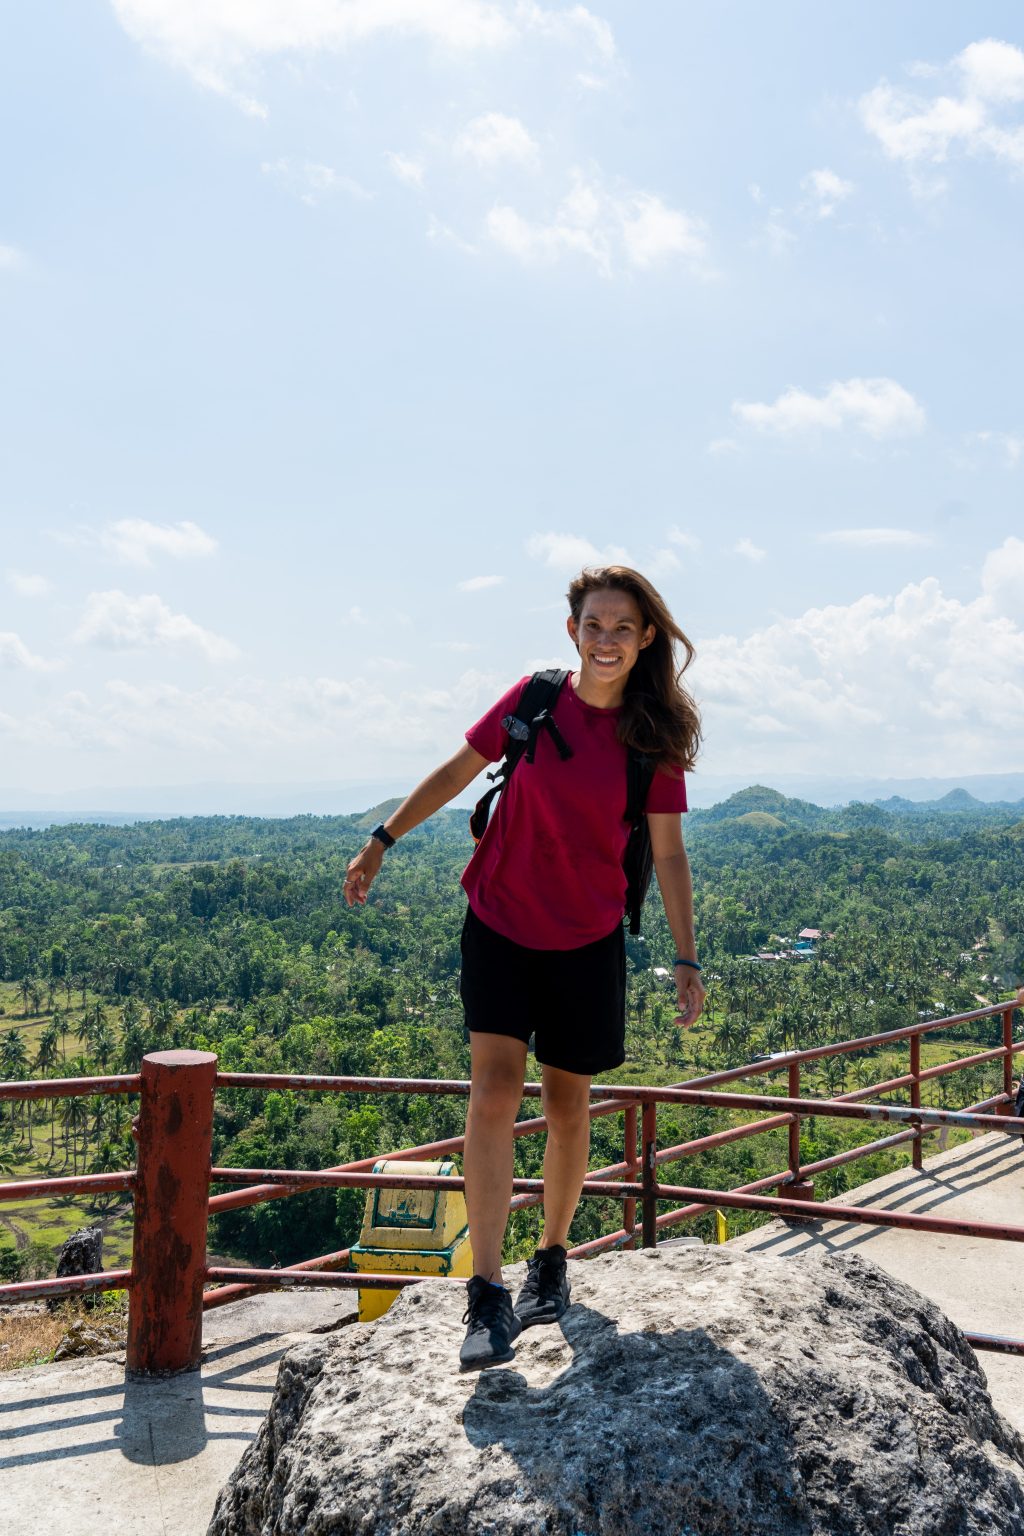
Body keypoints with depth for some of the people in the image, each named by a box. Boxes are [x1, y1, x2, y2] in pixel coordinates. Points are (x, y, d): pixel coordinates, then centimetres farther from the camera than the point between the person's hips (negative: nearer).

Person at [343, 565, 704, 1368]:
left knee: (567, 1103, 11)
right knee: (496, 1085, -13)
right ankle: (488, 1295, -11)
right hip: (499, 921, 0)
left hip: (587, 941, 1)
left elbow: (668, 853, -1)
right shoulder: (533, 700, -6)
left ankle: (552, 1259, 33)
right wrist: (381, 841, 8)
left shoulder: (656, 736, -6)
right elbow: (458, 771, 6)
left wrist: (687, 957, -2)